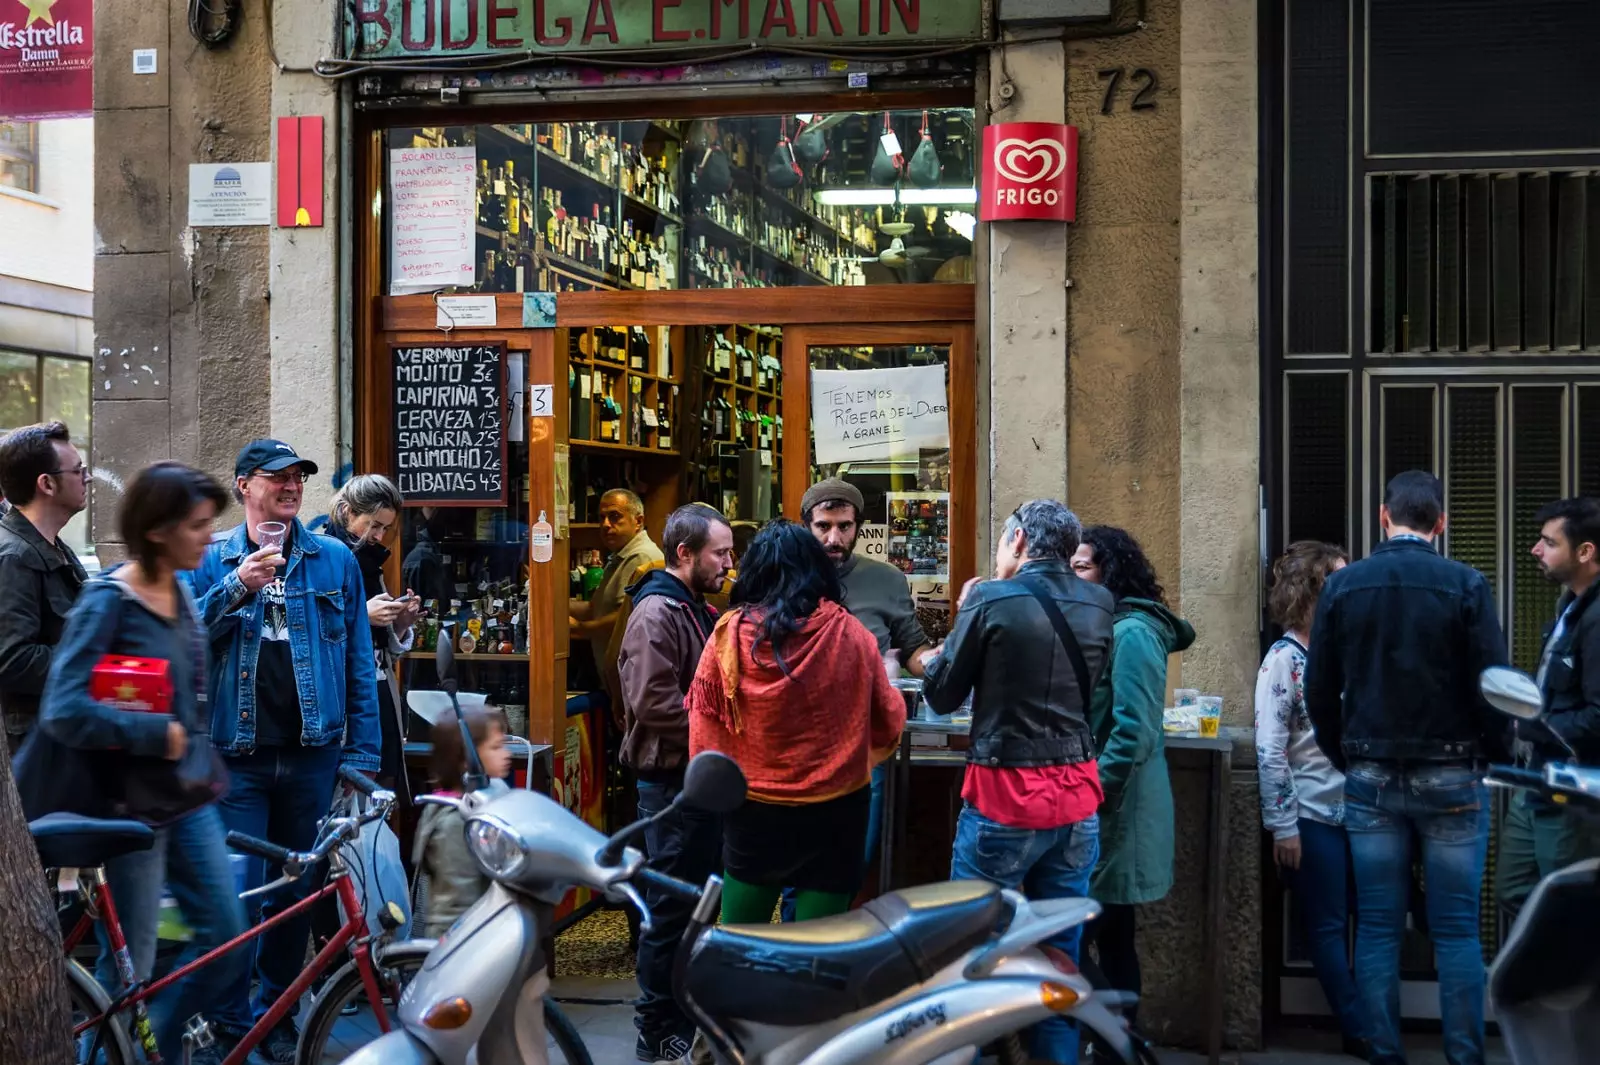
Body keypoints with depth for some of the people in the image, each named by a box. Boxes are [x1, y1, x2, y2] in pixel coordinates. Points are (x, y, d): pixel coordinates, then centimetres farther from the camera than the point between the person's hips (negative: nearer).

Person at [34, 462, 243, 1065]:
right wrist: (158, 732, -20)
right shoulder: (107, 601, -16)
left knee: (228, 940, 9)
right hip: (135, 806, -7)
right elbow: (63, 713, -23)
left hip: (191, 798, 7)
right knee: (129, 973, 2)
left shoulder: (181, 594, 7)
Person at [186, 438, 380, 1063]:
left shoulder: (334, 559, 7)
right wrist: (237, 589, -17)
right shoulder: (211, 560, 6)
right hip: (237, 754, -1)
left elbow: (360, 660, 7)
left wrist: (363, 751, 2)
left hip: (313, 754, 2)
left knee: (297, 892, 10)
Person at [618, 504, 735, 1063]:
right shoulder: (657, 613, -16)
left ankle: (689, 1013, 28)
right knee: (671, 907, -2)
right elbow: (654, 704, -25)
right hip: (673, 779, -10)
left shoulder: (699, 611, 16)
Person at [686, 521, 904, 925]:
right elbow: (888, 724, 3)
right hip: (835, 813, 0)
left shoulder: (729, 635, -10)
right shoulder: (850, 635, -8)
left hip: (753, 812, 0)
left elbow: (704, 732, -7)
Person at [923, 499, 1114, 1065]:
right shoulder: (1098, 605, 4)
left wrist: (964, 616, 12)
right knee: (1060, 952, 13)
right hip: (1077, 796, 5)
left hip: (1005, 794, -5)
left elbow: (941, 695, -3)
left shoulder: (992, 600, -11)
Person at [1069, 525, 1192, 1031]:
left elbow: (1134, 731, -21)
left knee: (1109, 934, -2)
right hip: (1097, 805, 9)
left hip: (1114, 813, -9)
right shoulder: (1104, 627, 14)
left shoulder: (1131, 632, -15)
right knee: (1107, 933, 12)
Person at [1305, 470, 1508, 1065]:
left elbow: (1319, 691, 4)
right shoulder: (1465, 586, -8)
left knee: (1377, 929, 7)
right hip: (1449, 777, -2)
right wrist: (1491, 756, 8)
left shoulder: (1342, 585, 1)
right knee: (1456, 931, 4)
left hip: (1371, 778, 2)